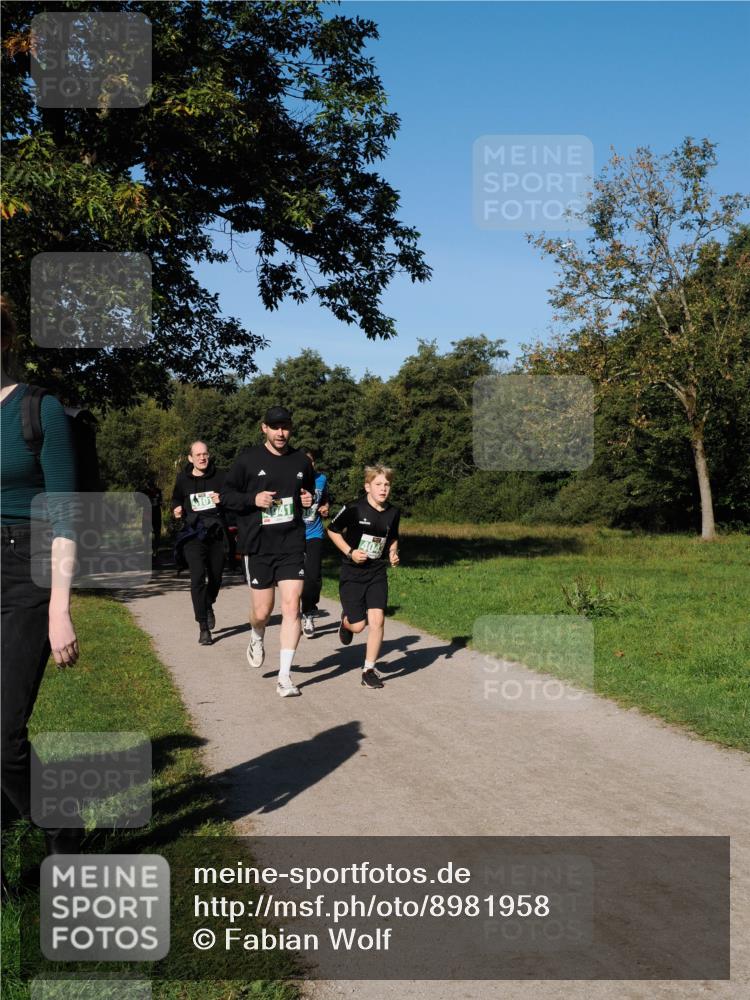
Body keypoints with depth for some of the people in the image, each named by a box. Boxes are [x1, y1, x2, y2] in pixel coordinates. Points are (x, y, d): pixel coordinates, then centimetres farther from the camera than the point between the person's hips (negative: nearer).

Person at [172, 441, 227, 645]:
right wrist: (176, 508, 3)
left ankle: (208, 606, 45)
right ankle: (203, 627, -12)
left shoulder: (219, 476, 3)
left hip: (216, 531, 1)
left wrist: (221, 500, -21)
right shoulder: (183, 478, 7)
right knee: (197, 577, -15)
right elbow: (176, 499, 24)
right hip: (193, 532, -1)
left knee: (216, 576, 11)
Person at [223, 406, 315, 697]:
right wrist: (253, 499, -15)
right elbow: (228, 495, 3)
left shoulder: (301, 461, 7)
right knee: (262, 612, 5)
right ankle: (257, 640, 43)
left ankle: (284, 677, -1)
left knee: (291, 607, -8)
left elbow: (311, 490, 23)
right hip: (258, 546, -1)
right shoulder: (248, 459, -2)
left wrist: (310, 499, 0)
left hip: (292, 545, 2)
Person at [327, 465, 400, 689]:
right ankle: (346, 621, 37)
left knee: (377, 620, -11)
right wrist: (349, 552, -12)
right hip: (352, 574, -3)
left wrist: (393, 553, 0)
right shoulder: (354, 509, -13)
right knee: (358, 625, -2)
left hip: (378, 574, 3)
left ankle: (369, 669, 4)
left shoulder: (393, 513, 1)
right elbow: (333, 530, -1)